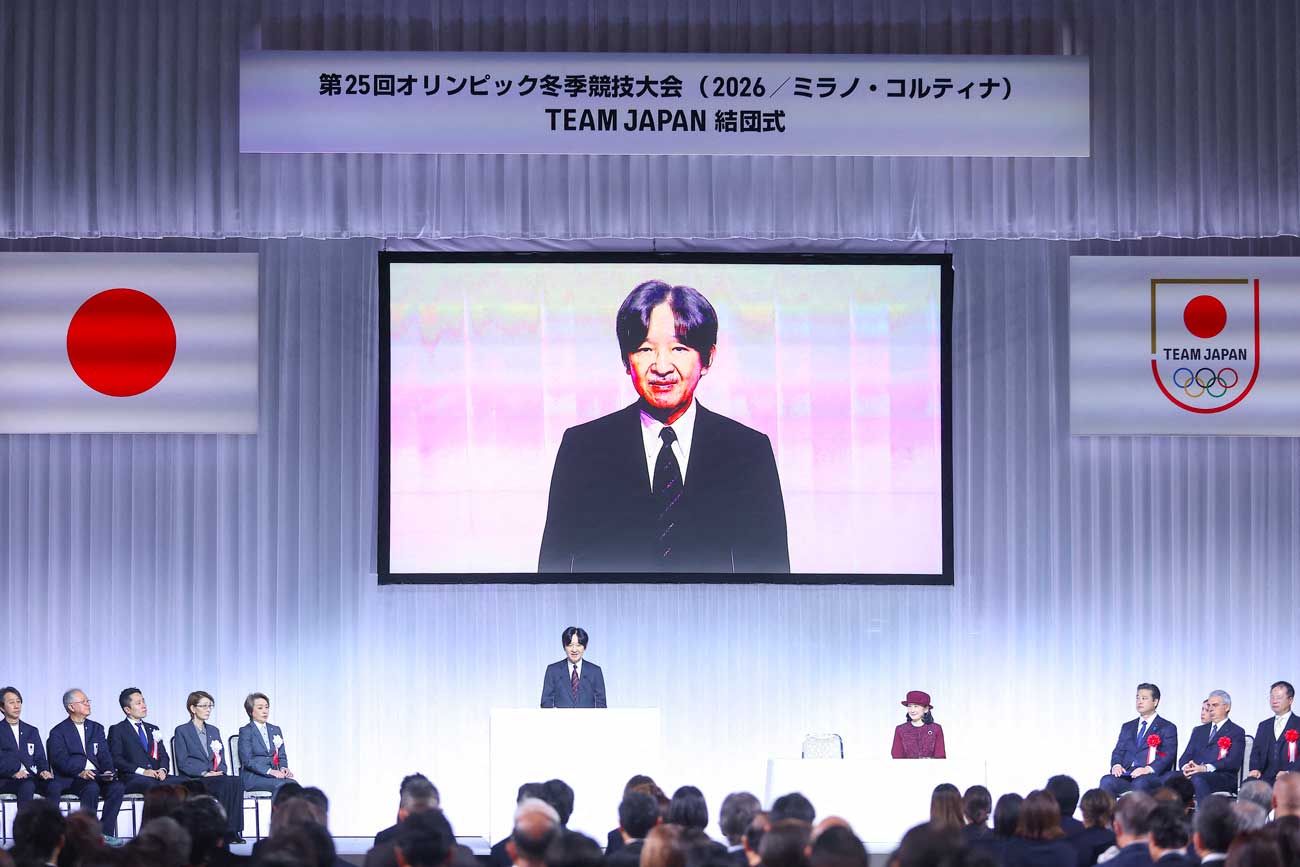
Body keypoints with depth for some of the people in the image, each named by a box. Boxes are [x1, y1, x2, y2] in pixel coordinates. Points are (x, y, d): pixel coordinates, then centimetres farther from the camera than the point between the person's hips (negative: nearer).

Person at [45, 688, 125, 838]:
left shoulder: (96, 728, 21)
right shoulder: (58, 732, 5)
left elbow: (104, 755, 12)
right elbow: (61, 760, -9)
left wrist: (108, 771, -10)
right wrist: (80, 772, -26)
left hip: (97, 776, 5)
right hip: (70, 779, -5)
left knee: (117, 787, -25)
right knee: (92, 788, -35)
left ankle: (105, 833, -21)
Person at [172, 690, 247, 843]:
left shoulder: (214, 731, 24)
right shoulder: (182, 731, 6)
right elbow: (183, 763, -5)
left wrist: (220, 771, -4)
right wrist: (204, 773, -16)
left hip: (216, 777, 5)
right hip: (193, 780, -5)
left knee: (237, 783, -29)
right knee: (227, 784, -33)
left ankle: (233, 831, -32)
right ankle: (227, 831, -29)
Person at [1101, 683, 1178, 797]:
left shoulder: (1168, 728, 11)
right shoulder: (1127, 727, 27)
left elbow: (1168, 755, -3)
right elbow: (1118, 751, 20)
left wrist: (1148, 769, -20)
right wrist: (1116, 765, -6)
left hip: (1152, 776, -4)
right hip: (1126, 774, 4)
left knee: (1140, 783, -40)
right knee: (1106, 781, -29)